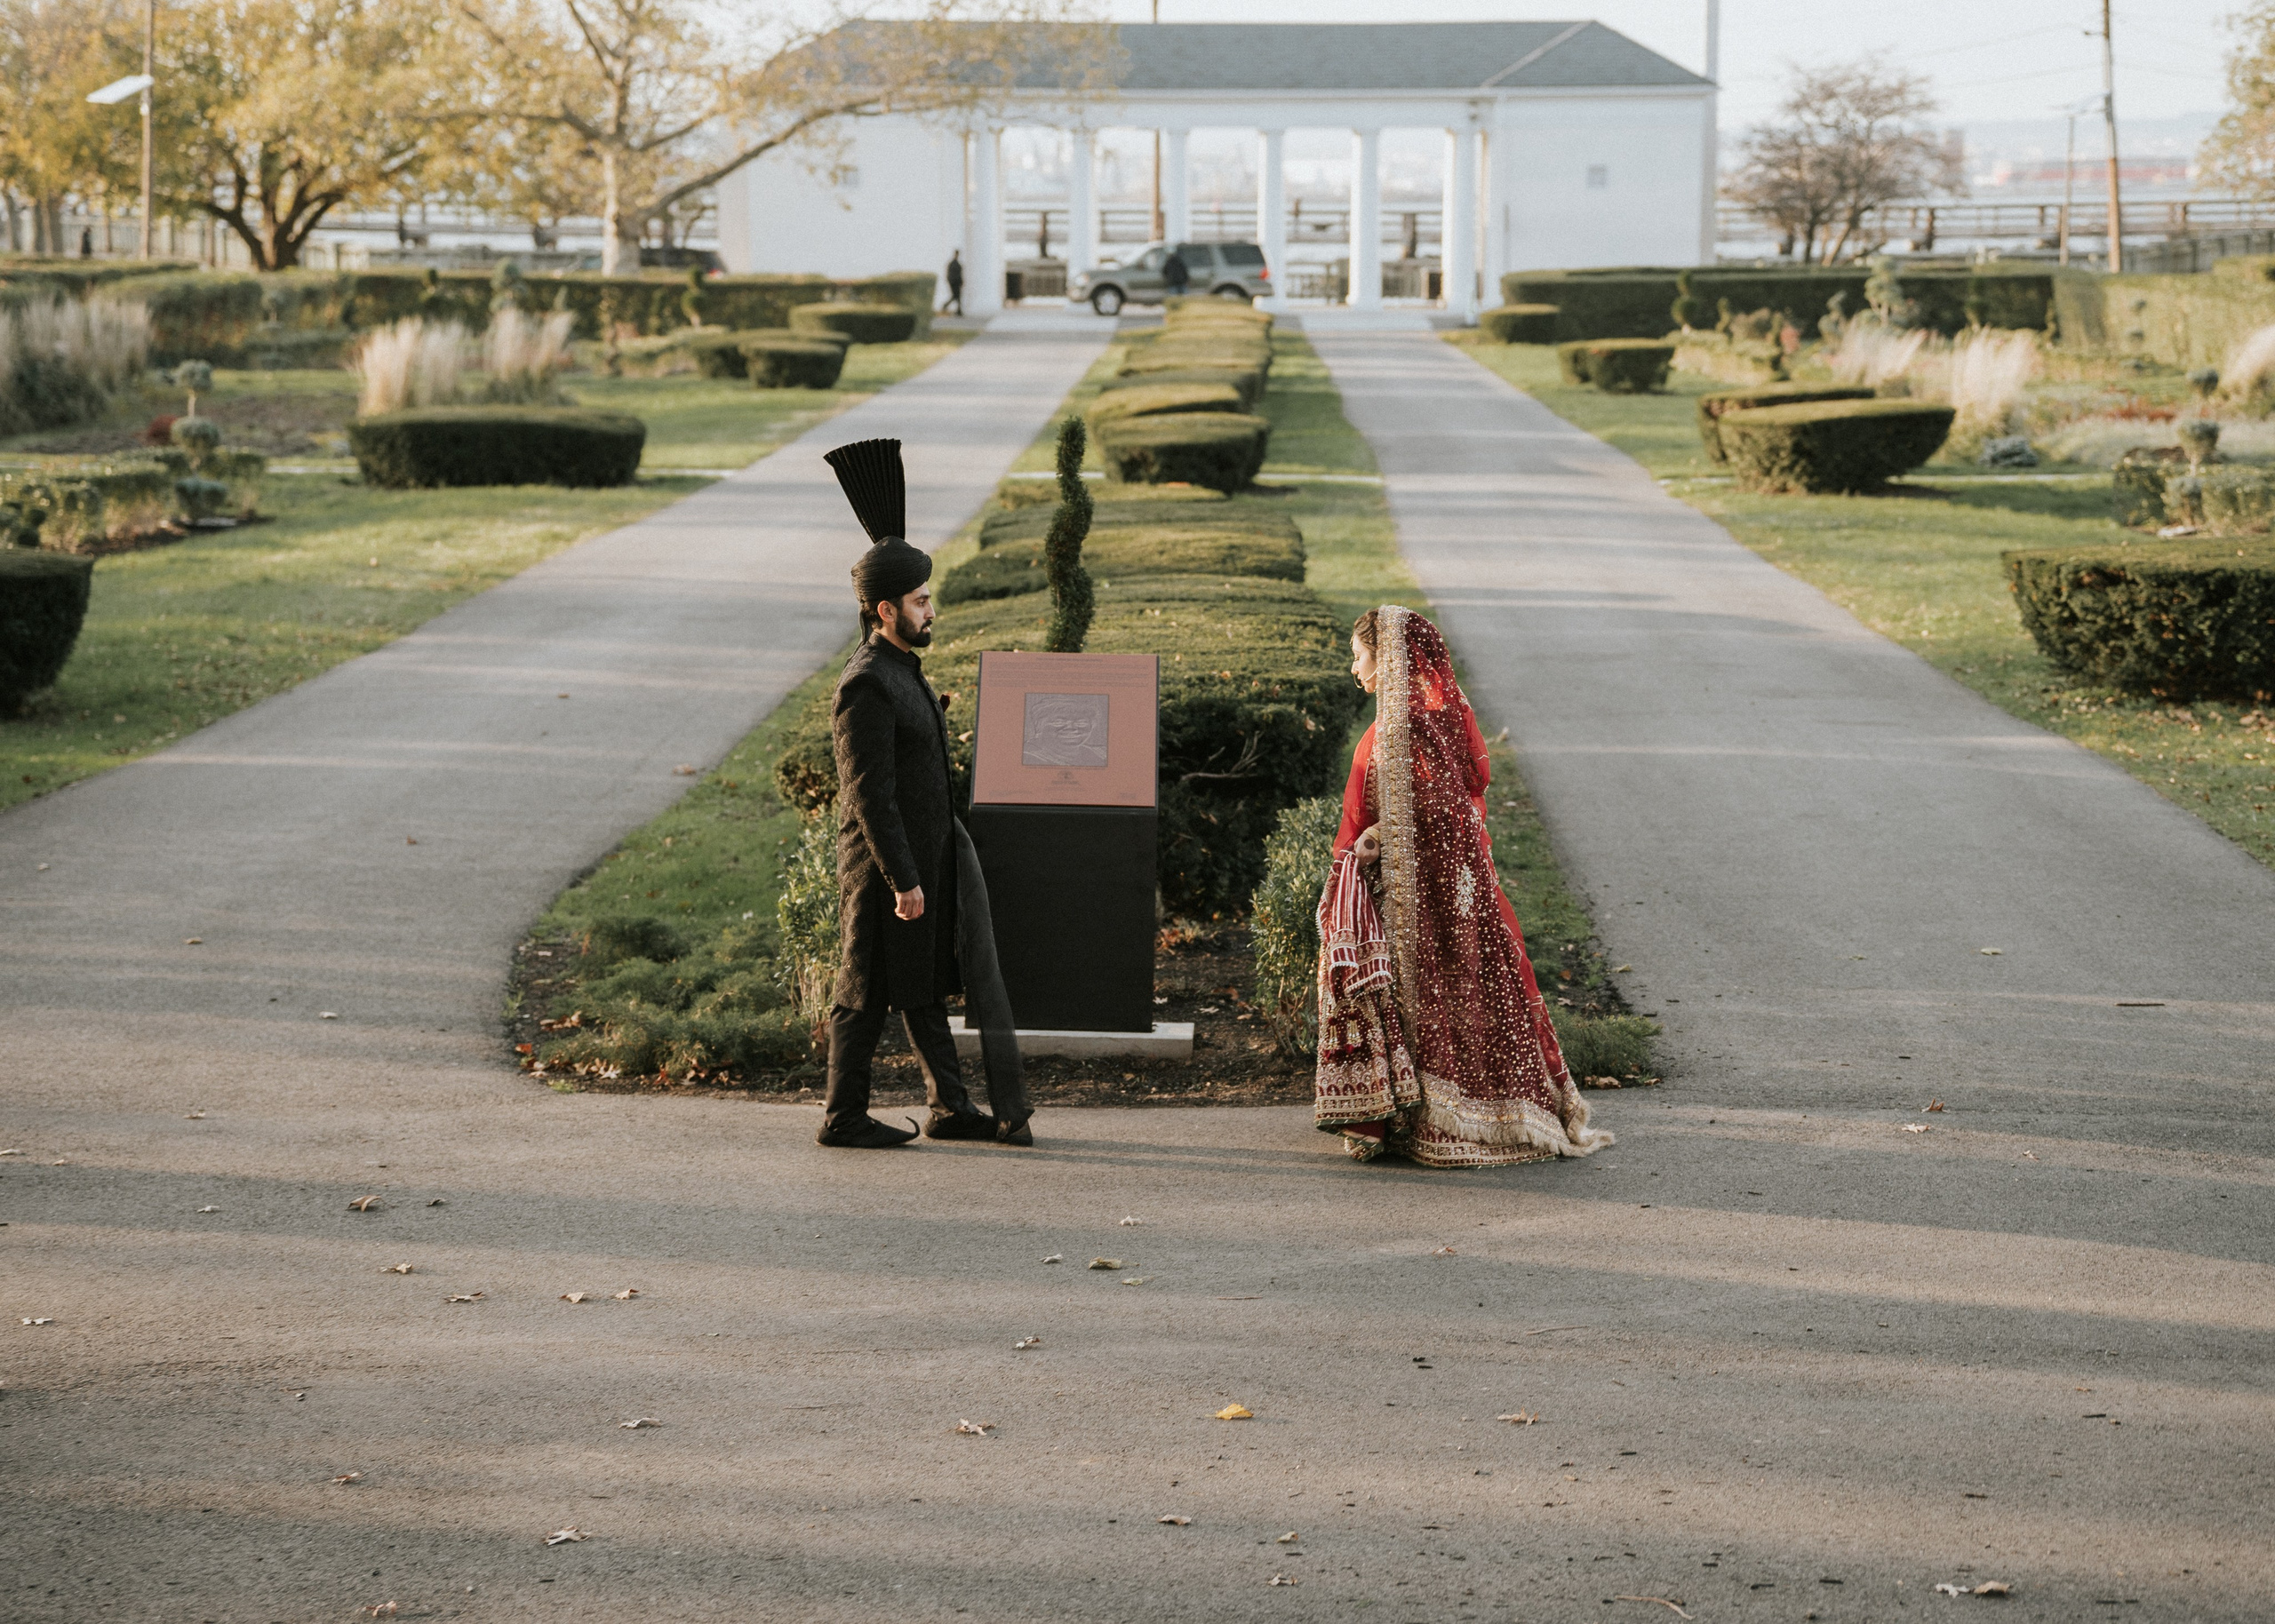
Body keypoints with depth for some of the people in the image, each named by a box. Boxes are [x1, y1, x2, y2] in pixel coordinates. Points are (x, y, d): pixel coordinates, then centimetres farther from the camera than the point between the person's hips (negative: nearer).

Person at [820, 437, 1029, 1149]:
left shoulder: (900, 667, 8)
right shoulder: (867, 687, -21)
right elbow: (870, 795, -23)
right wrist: (902, 880, -23)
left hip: (925, 858, 9)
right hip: (884, 865, -9)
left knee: (926, 986, 13)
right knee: (868, 990, 1)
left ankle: (951, 1107, 20)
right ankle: (843, 1115, 11)